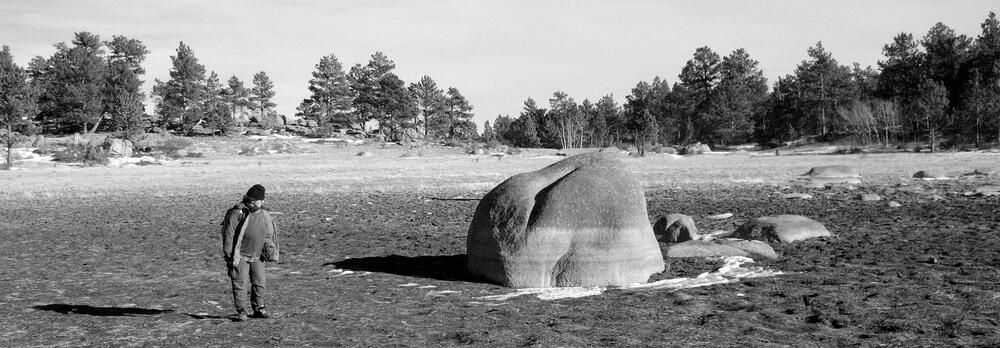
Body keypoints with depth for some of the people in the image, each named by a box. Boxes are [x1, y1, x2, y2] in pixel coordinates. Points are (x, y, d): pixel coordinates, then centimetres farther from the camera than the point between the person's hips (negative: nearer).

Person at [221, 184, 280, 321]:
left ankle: (259, 309, 17)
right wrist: (229, 257, -14)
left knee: (260, 282, 5)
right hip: (240, 256, -6)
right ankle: (242, 311, -1)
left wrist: (271, 251, 12)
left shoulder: (264, 215, 4)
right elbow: (228, 236, -13)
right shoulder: (237, 213, -15)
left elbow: (269, 235, 16)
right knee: (240, 283, -7)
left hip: (256, 257, 6)